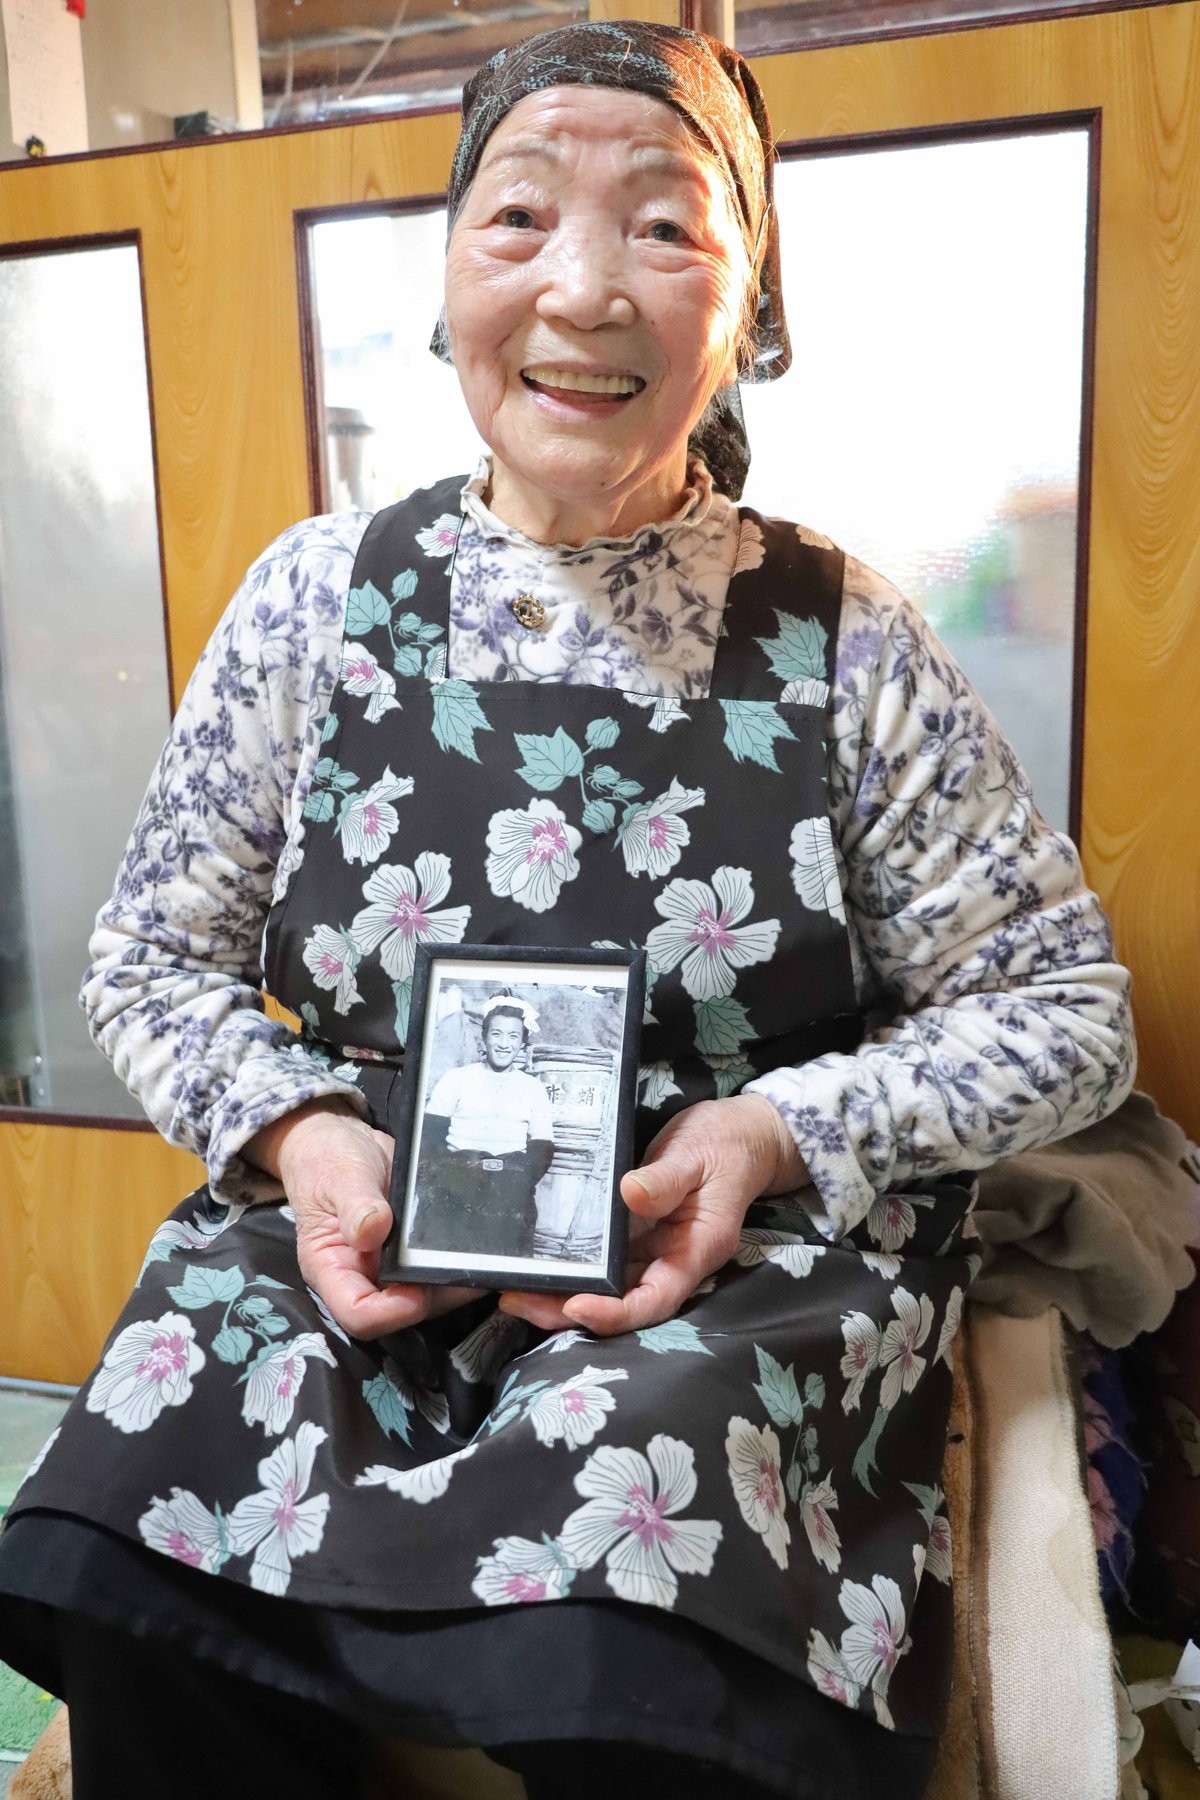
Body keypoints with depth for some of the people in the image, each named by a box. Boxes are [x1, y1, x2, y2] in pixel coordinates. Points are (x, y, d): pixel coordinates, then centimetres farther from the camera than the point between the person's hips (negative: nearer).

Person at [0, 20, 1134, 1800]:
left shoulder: (841, 638, -5)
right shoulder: (316, 597, 0)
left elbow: (1064, 1005, 1)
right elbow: (153, 957, 8)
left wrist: (779, 1133, -16)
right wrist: (294, 1131, -13)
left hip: (757, 1257, -1)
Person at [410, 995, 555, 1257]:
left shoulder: (534, 1088, 16)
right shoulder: (455, 1078, 12)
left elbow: (542, 1148, 8)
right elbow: (429, 1136, 4)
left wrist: (518, 1181, -10)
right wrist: (453, 1171, -13)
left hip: (510, 1181, 2)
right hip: (455, 1174, -2)